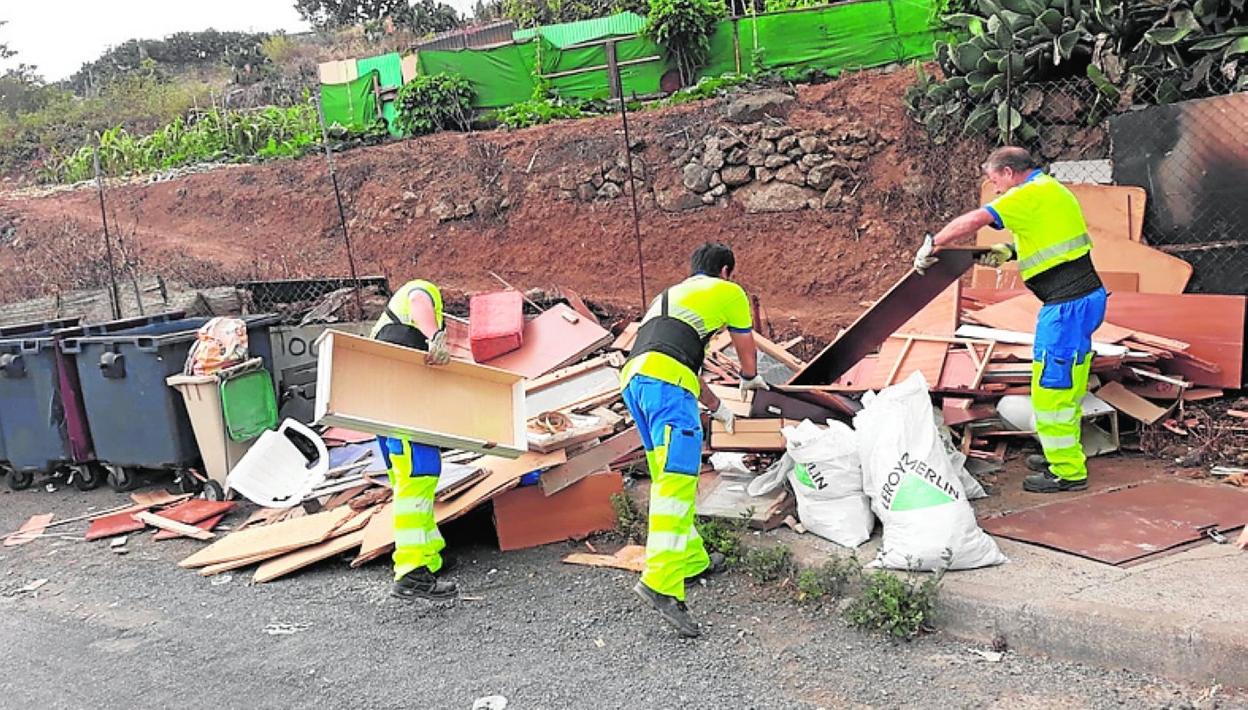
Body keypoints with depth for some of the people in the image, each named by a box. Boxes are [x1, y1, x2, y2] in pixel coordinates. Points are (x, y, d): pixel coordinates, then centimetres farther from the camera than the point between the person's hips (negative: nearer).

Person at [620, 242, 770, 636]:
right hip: (664, 380, -8)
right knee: (678, 479, -15)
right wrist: (750, 379, 54)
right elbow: (747, 350, 31)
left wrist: (716, 406, 54)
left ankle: (692, 559, 22)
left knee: (667, 479, 15)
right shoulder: (728, 292, 19)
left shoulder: (670, 294, 38)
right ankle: (660, 582, -25)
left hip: (633, 377, 8)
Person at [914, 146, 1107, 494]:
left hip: (1068, 305, -10)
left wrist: (931, 245, -11)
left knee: (1052, 386, -3)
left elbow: (974, 220, -20)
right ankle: (1063, 455, 31)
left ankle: (1068, 472, 5)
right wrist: (1009, 250, 10)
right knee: (1065, 384, 19)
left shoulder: (1031, 194, -13)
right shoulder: (1053, 190, 17)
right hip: (1084, 297, 10)